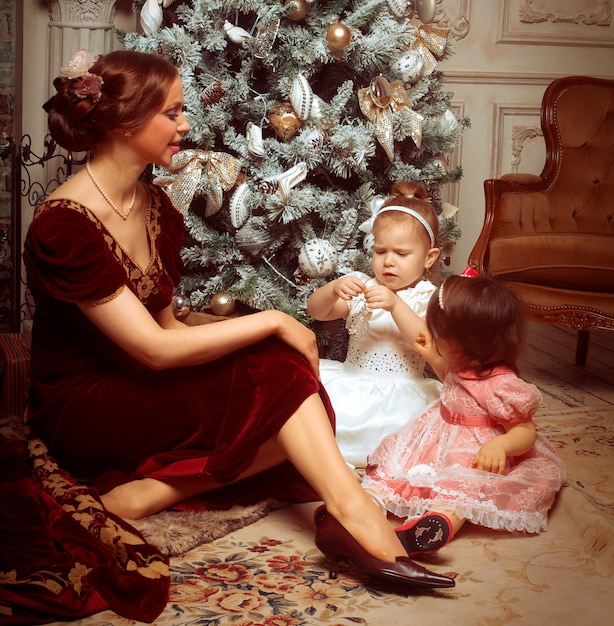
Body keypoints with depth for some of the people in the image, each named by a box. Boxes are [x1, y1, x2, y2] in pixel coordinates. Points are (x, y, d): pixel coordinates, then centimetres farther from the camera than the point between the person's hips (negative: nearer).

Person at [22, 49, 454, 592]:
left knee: (289, 418, -18)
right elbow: (154, 349, -24)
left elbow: (165, 325, 8)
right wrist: (271, 321, -20)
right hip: (80, 411, -8)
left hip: (139, 390, 8)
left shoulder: (155, 207, 7)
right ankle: (353, 511, -26)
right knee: (276, 370, -26)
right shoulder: (63, 225, -21)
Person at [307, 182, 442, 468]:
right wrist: (334, 288, -19)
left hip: (400, 389, -3)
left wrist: (395, 305, -28)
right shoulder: (360, 287, 11)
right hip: (350, 380, 4)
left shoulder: (427, 297, -1)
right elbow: (315, 311, 3)